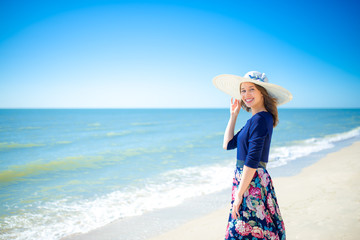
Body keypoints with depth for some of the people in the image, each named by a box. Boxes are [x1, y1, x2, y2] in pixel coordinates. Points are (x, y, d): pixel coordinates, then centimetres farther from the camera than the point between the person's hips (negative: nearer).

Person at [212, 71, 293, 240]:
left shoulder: (260, 119, -16)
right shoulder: (255, 119, 14)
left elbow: (252, 161, -20)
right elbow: (228, 144, 15)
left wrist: (239, 194, -18)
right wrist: (233, 114, 16)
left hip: (252, 183, -10)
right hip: (247, 182, 10)